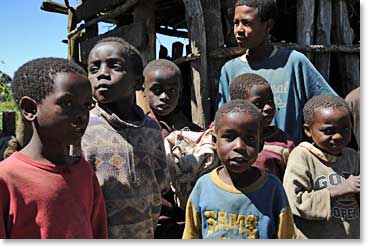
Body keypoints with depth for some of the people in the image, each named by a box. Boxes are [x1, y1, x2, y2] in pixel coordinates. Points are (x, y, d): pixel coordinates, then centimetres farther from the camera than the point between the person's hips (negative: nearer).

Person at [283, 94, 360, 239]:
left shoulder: (353, 157, 4)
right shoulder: (301, 156, -14)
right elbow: (295, 202, -23)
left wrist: (360, 194, -11)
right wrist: (338, 190, -22)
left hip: (354, 235, 6)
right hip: (314, 238, -5)